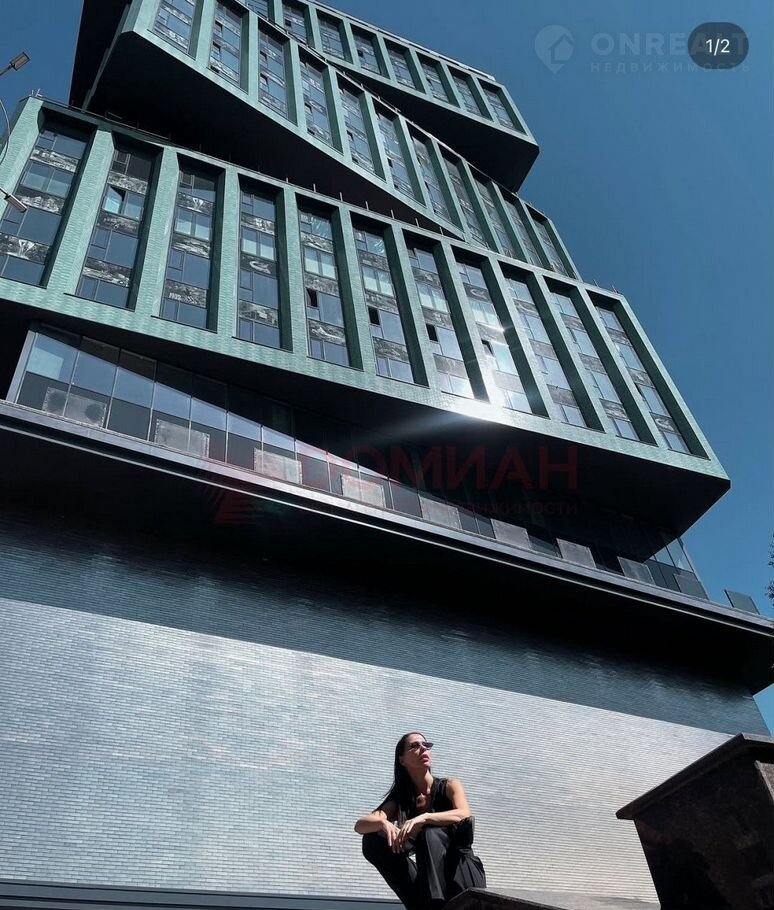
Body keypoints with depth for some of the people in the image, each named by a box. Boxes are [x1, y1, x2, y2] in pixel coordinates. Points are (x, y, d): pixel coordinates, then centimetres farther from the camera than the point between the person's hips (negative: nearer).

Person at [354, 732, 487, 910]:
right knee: (373, 842, -13)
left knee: (430, 832, -30)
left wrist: (424, 818, -41)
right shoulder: (400, 799, 6)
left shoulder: (449, 786, -2)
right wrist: (384, 823, -33)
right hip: (432, 878, 4)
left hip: (465, 874, -4)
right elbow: (360, 825, -9)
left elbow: (465, 815, -25)